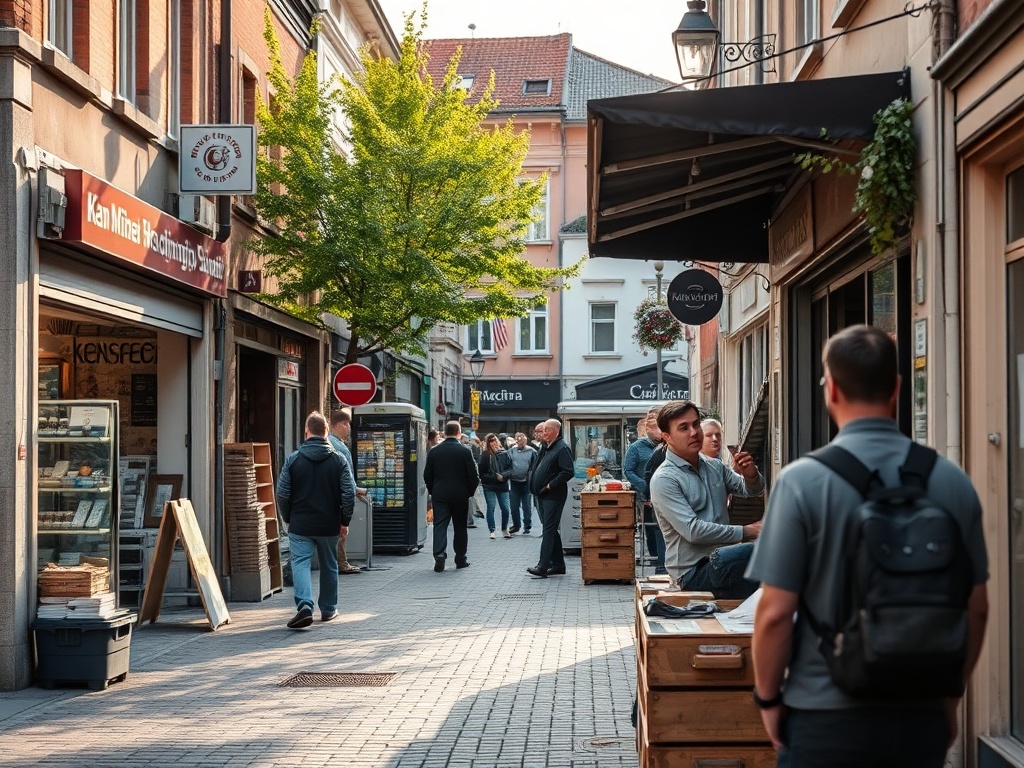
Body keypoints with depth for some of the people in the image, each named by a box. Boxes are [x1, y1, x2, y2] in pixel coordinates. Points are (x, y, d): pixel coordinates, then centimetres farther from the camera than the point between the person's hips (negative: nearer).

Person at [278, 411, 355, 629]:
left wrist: (288, 519, 11)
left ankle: (304, 605, -23)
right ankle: (328, 609, 25)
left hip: (300, 525, -1)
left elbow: (282, 494, -3)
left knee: (300, 563, -2)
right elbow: (349, 493, -6)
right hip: (329, 525, 2)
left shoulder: (293, 459, -4)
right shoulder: (339, 460, -3)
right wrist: (345, 521, 4)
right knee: (329, 566, 16)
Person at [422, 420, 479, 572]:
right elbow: (473, 475, -7)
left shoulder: (434, 451, 0)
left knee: (440, 525, 1)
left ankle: (439, 555, -16)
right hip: (460, 495, -1)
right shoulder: (465, 451, -8)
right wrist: (470, 491, 8)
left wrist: (433, 490, 16)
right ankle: (460, 559, 14)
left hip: (439, 495, 1)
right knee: (460, 527, 9)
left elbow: (427, 475, 5)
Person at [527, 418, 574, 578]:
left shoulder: (562, 449, -12)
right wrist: (536, 488, 12)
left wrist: (551, 485, -19)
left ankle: (542, 567, -15)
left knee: (549, 530, -11)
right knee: (551, 530, 14)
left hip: (553, 496, -10)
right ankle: (558, 564, 21)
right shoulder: (545, 448, 16)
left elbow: (568, 472, -21)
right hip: (542, 495, 10)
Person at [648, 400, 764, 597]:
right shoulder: (663, 480, -10)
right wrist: (744, 532, -17)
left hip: (721, 558, 8)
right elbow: (692, 530, -18)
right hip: (693, 571, -8)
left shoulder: (714, 467, 14)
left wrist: (750, 475, -3)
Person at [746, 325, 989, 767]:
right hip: (922, 716, 3)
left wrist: (768, 698, 3)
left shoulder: (802, 481, -13)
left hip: (828, 717, -3)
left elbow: (775, 613, -13)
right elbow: (976, 609, 6)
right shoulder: (953, 481, -2)